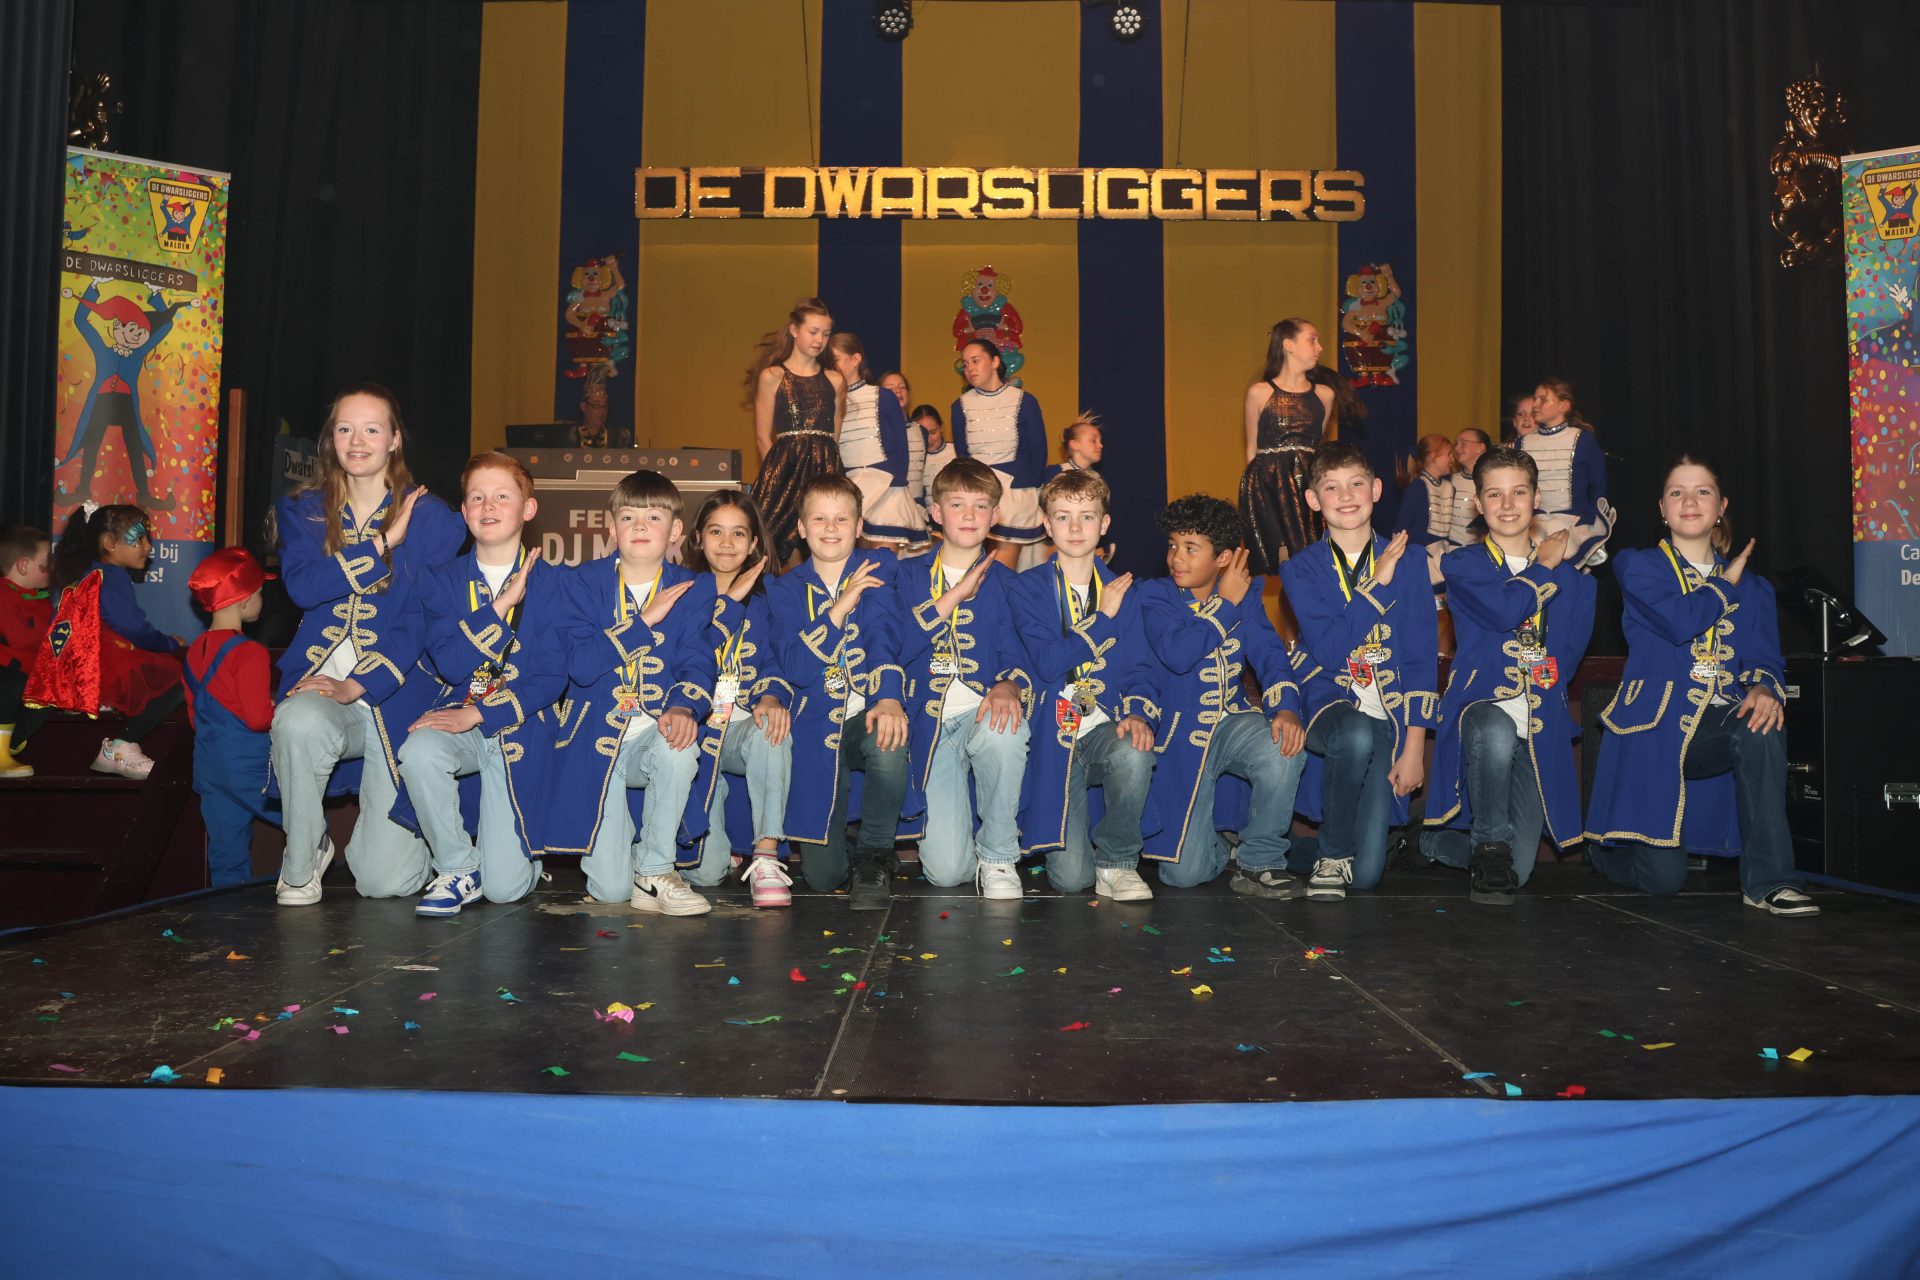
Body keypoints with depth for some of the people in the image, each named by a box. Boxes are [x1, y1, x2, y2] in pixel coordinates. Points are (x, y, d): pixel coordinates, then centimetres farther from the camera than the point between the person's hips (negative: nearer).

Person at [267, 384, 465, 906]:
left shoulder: (432, 518, 2)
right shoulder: (303, 512, 13)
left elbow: (425, 621, -7)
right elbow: (301, 587, -7)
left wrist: (359, 685, -17)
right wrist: (382, 545, -10)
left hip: (397, 693, -2)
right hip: (319, 685, 2)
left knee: (387, 881, -9)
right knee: (297, 723, -39)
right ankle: (301, 862, -10)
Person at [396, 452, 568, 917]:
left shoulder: (552, 581, -1)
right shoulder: (442, 580, 6)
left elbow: (552, 677, -8)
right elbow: (452, 665, -8)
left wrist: (479, 714, -16)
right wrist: (500, 605, -13)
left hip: (521, 726, -2)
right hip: (458, 717, 2)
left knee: (504, 888, -11)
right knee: (419, 752, -36)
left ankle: (515, 844, 30)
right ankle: (458, 869, -11)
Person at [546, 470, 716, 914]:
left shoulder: (692, 589, 3)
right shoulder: (583, 583, 1)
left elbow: (696, 662, -7)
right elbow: (580, 665, -13)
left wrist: (683, 708, -29)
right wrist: (644, 621, -18)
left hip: (656, 731, 1)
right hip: (595, 738, -1)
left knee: (679, 752, -39)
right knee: (609, 890, -10)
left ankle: (654, 872, -17)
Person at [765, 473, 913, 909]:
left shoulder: (880, 571, 4)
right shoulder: (785, 589, 6)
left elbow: (886, 638, -13)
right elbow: (797, 669, -9)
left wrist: (889, 699, -31)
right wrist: (840, 607, -17)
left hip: (870, 712, 0)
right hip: (817, 724, 0)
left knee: (889, 740, -40)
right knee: (822, 875, -11)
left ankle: (875, 857, -12)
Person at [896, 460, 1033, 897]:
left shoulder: (1004, 582, 10)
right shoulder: (909, 574, 8)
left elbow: (1020, 656, 1)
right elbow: (894, 649, -6)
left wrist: (1008, 685, -23)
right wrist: (953, 597, -12)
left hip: (985, 713, 1)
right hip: (930, 724, -1)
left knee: (1007, 730, -40)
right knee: (945, 870, -16)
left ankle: (998, 856, -15)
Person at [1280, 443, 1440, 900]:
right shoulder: (1301, 570, 1)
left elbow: (1422, 657, 3)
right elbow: (1329, 651, -13)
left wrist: (1414, 745, -4)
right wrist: (1377, 584, -14)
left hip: (1388, 714, 1)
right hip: (1328, 703, -1)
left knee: (1367, 872, -11)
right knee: (1358, 735, -40)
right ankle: (1331, 856, -14)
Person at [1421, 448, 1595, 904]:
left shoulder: (1569, 577, 16)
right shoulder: (1463, 564, 6)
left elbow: (1567, 657, 10)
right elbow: (1505, 610, -14)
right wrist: (1544, 566, 0)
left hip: (1540, 729, 3)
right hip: (1482, 709, -3)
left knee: (1517, 870, -7)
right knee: (1497, 732, -43)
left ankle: (1436, 839, 25)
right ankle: (1491, 846, -18)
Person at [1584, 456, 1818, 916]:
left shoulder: (1751, 587, 15)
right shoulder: (1640, 567, 3)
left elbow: (1764, 658, 4)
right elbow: (1681, 621, -17)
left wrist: (1764, 688, -19)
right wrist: (1726, 584, 0)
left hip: (1719, 727, 3)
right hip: (1656, 728, -3)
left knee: (1762, 731, -36)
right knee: (1662, 878, -10)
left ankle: (1768, 881, -25)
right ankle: (1606, 844, 28)